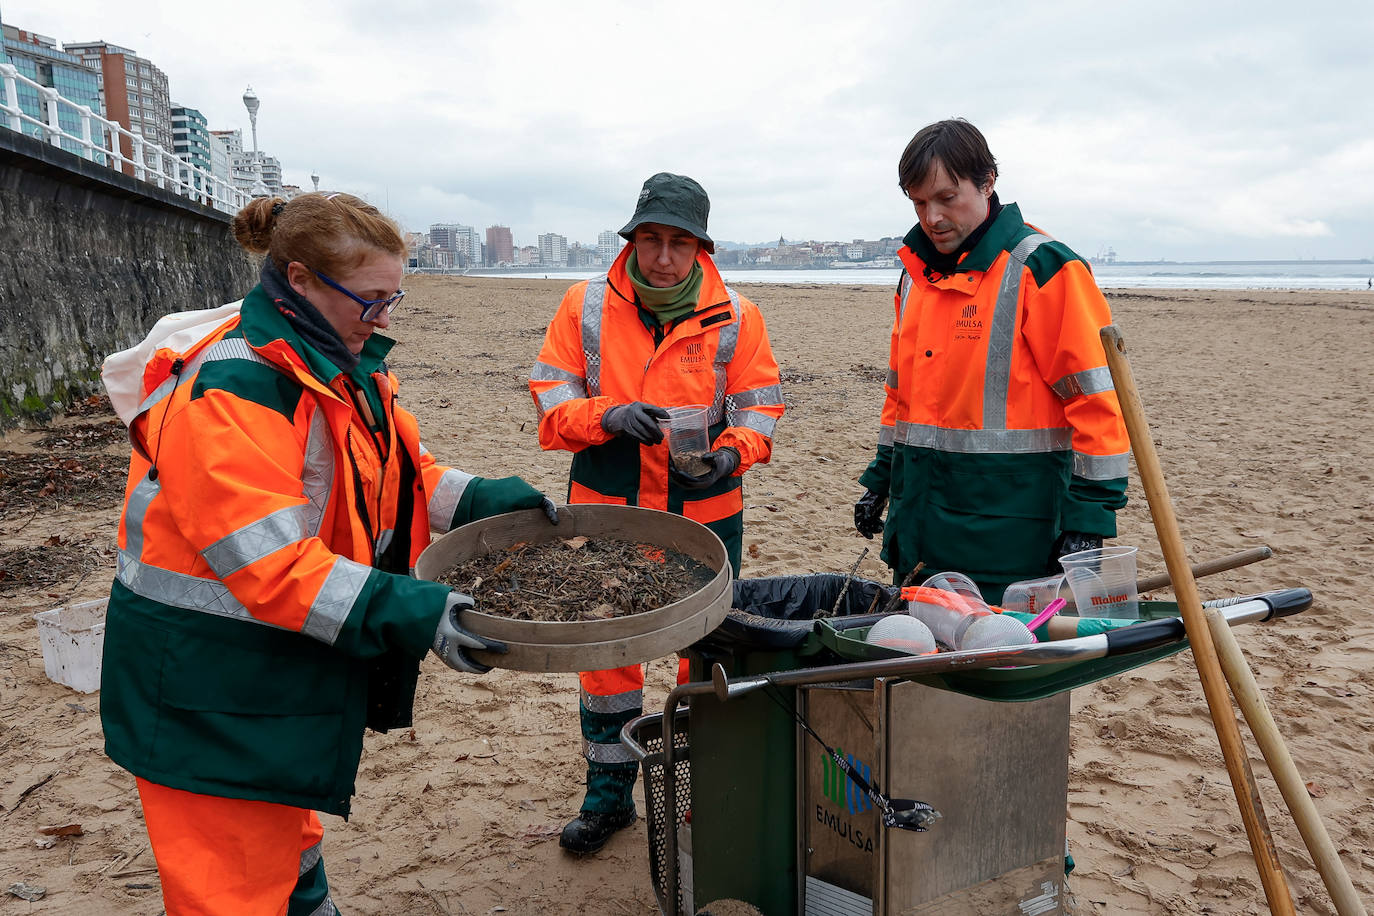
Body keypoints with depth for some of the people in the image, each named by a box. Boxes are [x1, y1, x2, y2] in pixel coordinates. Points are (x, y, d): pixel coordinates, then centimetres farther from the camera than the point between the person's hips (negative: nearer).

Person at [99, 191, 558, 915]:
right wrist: (407, 612, -35)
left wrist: (486, 498, -4)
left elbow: (398, 477, 12)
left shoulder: (342, 367, 5)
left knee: (286, 834, 29)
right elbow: (268, 561, -30)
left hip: (293, 659, 9)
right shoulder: (229, 390, -26)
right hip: (214, 688, -9)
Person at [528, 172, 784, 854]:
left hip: (705, 511, 0)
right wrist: (608, 416, -20)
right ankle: (608, 792, 28)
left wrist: (732, 452, -18)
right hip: (606, 510, 1)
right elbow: (549, 395, 0)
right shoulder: (585, 307, -2)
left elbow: (759, 403, 2)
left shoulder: (735, 316, -2)